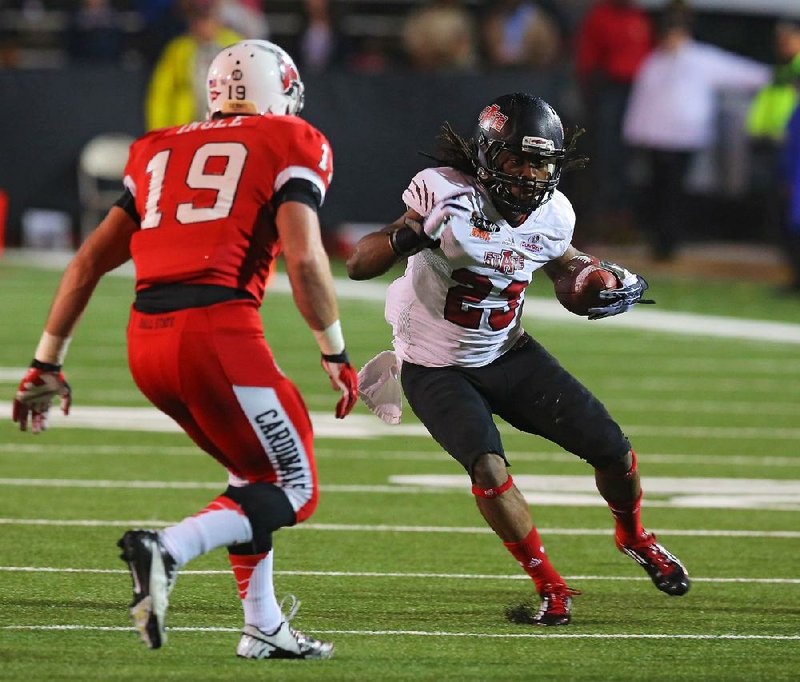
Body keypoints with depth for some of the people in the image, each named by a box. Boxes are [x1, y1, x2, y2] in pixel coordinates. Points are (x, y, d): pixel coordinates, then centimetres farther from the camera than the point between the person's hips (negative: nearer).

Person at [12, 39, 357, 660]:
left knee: (255, 472, 25)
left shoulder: (162, 152, 23)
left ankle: (264, 627, 22)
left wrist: (47, 364, 25)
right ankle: (166, 551, -18)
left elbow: (89, 263, 22)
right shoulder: (289, 149, 7)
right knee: (293, 489, 4)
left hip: (147, 340, 7)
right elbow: (304, 259, -8)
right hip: (217, 329, -7)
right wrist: (336, 354, 2)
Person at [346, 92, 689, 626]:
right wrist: (408, 236, -46)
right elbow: (359, 266, -25)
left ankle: (633, 537, 36)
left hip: (509, 356, 5)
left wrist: (616, 281, -6)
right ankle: (551, 588, -7)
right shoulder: (448, 196, -25)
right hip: (437, 368, -5)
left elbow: (566, 263, 15)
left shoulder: (551, 214, -9)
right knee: (489, 469, -27)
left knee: (613, 450, 2)